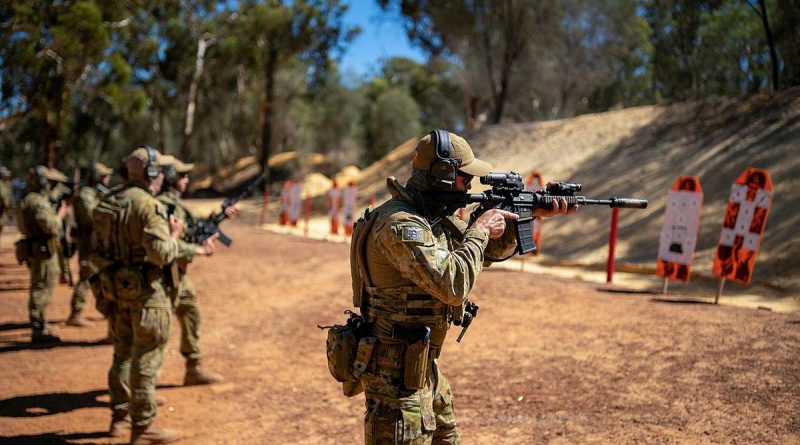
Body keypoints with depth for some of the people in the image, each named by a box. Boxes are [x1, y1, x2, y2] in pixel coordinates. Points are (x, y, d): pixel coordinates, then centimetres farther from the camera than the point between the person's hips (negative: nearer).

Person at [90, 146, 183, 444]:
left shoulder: (106, 202, 8)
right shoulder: (148, 205, -18)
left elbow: (97, 252, 12)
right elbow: (162, 253, -24)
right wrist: (175, 235, -6)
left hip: (117, 288, 8)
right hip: (147, 292, -8)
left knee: (123, 353, 19)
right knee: (146, 359, -1)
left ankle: (120, 417, 28)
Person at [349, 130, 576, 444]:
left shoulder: (435, 215, 8)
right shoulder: (400, 224, -24)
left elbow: (488, 250, 20)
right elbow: (452, 285, -31)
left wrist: (531, 215, 7)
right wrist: (481, 230, -17)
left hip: (423, 365, 10)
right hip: (395, 370, -10)